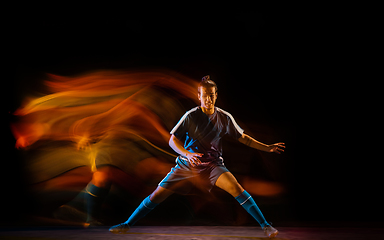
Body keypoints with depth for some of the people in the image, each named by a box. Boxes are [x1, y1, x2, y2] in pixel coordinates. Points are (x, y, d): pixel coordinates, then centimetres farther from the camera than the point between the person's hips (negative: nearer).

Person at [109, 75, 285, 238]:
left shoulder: (225, 118, -6)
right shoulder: (191, 116, -12)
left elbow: (243, 138, 3)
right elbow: (173, 140, -10)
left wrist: (267, 147, -3)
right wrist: (187, 154, -28)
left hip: (213, 164, 0)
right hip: (187, 164, 0)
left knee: (235, 187, -25)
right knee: (158, 194, -4)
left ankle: (265, 225, -14)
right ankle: (127, 224, 15)